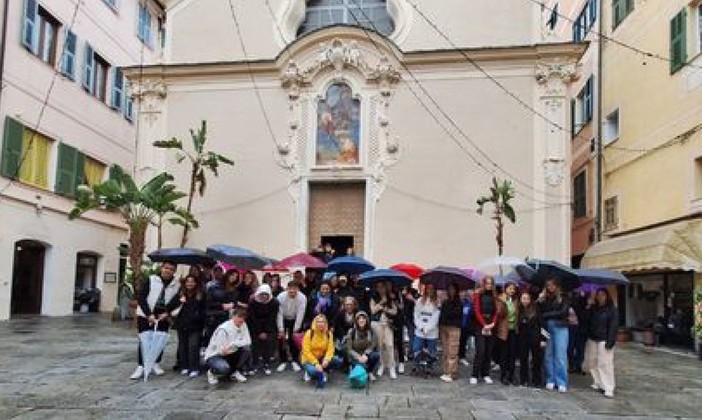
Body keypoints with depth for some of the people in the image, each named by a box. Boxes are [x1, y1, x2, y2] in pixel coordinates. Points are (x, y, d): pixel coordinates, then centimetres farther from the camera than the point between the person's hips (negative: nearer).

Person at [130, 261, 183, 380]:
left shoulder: (177, 285, -2)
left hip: (163, 317, 2)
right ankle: (141, 366, 4)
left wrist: (167, 313, -15)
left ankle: (156, 364, 21)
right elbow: (141, 298, -11)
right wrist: (149, 314, -18)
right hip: (145, 316, -2)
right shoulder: (150, 280, -8)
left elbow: (177, 302, 1)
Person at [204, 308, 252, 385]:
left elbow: (247, 341, -10)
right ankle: (212, 372, 1)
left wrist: (232, 344, -22)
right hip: (214, 356, -6)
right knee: (224, 368, -36)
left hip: (229, 354, 7)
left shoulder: (243, 325, -5)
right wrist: (238, 344, -15)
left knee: (247, 349, -17)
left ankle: (236, 372, 2)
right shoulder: (223, 329, -25)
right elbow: (221, 351, -25)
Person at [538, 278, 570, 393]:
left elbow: (563, 312, -7)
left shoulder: (563, 298, 3)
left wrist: (547, 315, -2)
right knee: (548, 355, 3)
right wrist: (540, 301, -10)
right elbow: (541, 312, 4)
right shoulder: (545, 298, 12)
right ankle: (550, 381, 10)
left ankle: (561, 383, -1)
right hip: (547, 328, 3)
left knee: (560, 356, -4)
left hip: (560, 328, -3)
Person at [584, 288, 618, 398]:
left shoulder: (611, 310, -4)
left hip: (604, 340, -6)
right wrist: (587, 309, -4)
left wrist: (610, 342, -16)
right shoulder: (593, 308, 13)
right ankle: (597, 383, 22)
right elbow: (586, 321, 10)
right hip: (592, 339, 6)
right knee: (593, 362, 9)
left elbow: (613, 326, -9)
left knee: (605, 364, -9)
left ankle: (608, 388, -7)